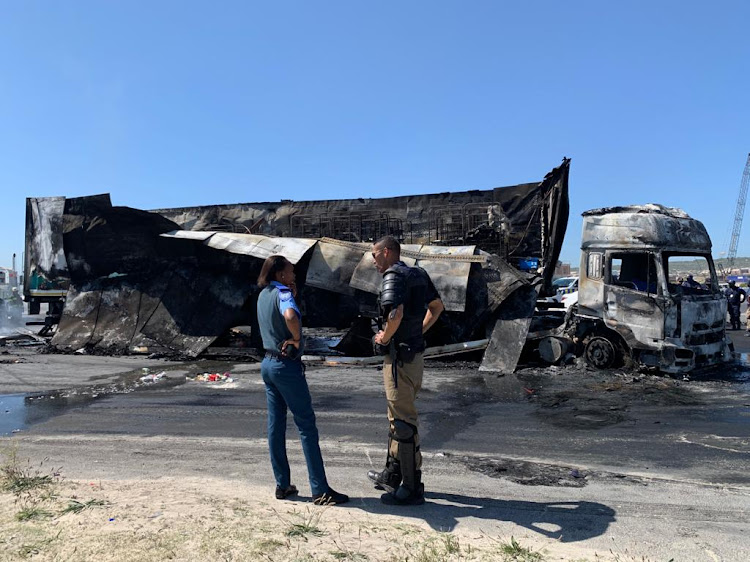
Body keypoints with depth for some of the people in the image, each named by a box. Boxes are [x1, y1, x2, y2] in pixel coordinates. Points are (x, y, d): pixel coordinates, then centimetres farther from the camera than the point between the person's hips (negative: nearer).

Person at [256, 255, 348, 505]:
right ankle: (320, 490, 0)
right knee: (306, 426, -3)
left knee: (276, 425, 12)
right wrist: (297, 339, -21)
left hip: (268, 363, 9)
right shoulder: (282, 293, -16)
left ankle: (282, 485, 20)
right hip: (287, 365, -8)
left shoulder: (263, 295, 9)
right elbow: (291, 317, -36)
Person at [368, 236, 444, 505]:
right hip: (415, 353, 10)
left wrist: (384, 338, -16)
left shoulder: (394, 276, -16)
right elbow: (437, 306, 23)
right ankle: (392, 475, 35)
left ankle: (412, 488, 7)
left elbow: (395, 314, -33)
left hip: (399, 357, -10)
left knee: (404, 422, -2)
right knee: (397, 416, 21)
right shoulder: (419, 274, 12)